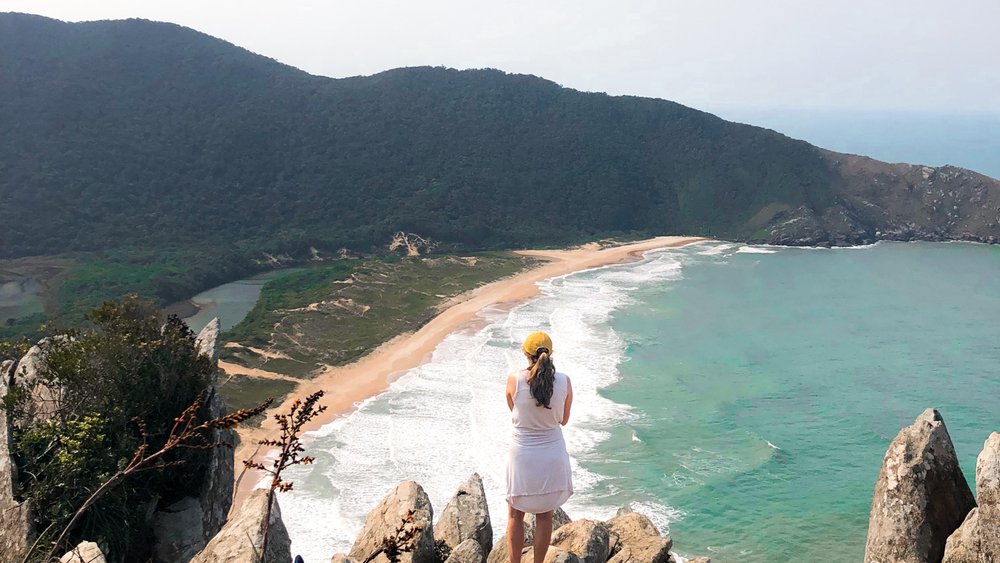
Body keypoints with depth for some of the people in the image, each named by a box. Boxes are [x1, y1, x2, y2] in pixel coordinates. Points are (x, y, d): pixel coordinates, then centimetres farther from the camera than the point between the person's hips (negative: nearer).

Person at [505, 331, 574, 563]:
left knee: (515, 515, 16)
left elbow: (514, 416, 1)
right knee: (544, 515, 16)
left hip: (522, 455, -1)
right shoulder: (564, 381, -10)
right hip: (552, 454, 2)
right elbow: (564, 420, 3)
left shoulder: (514, 380, -14)